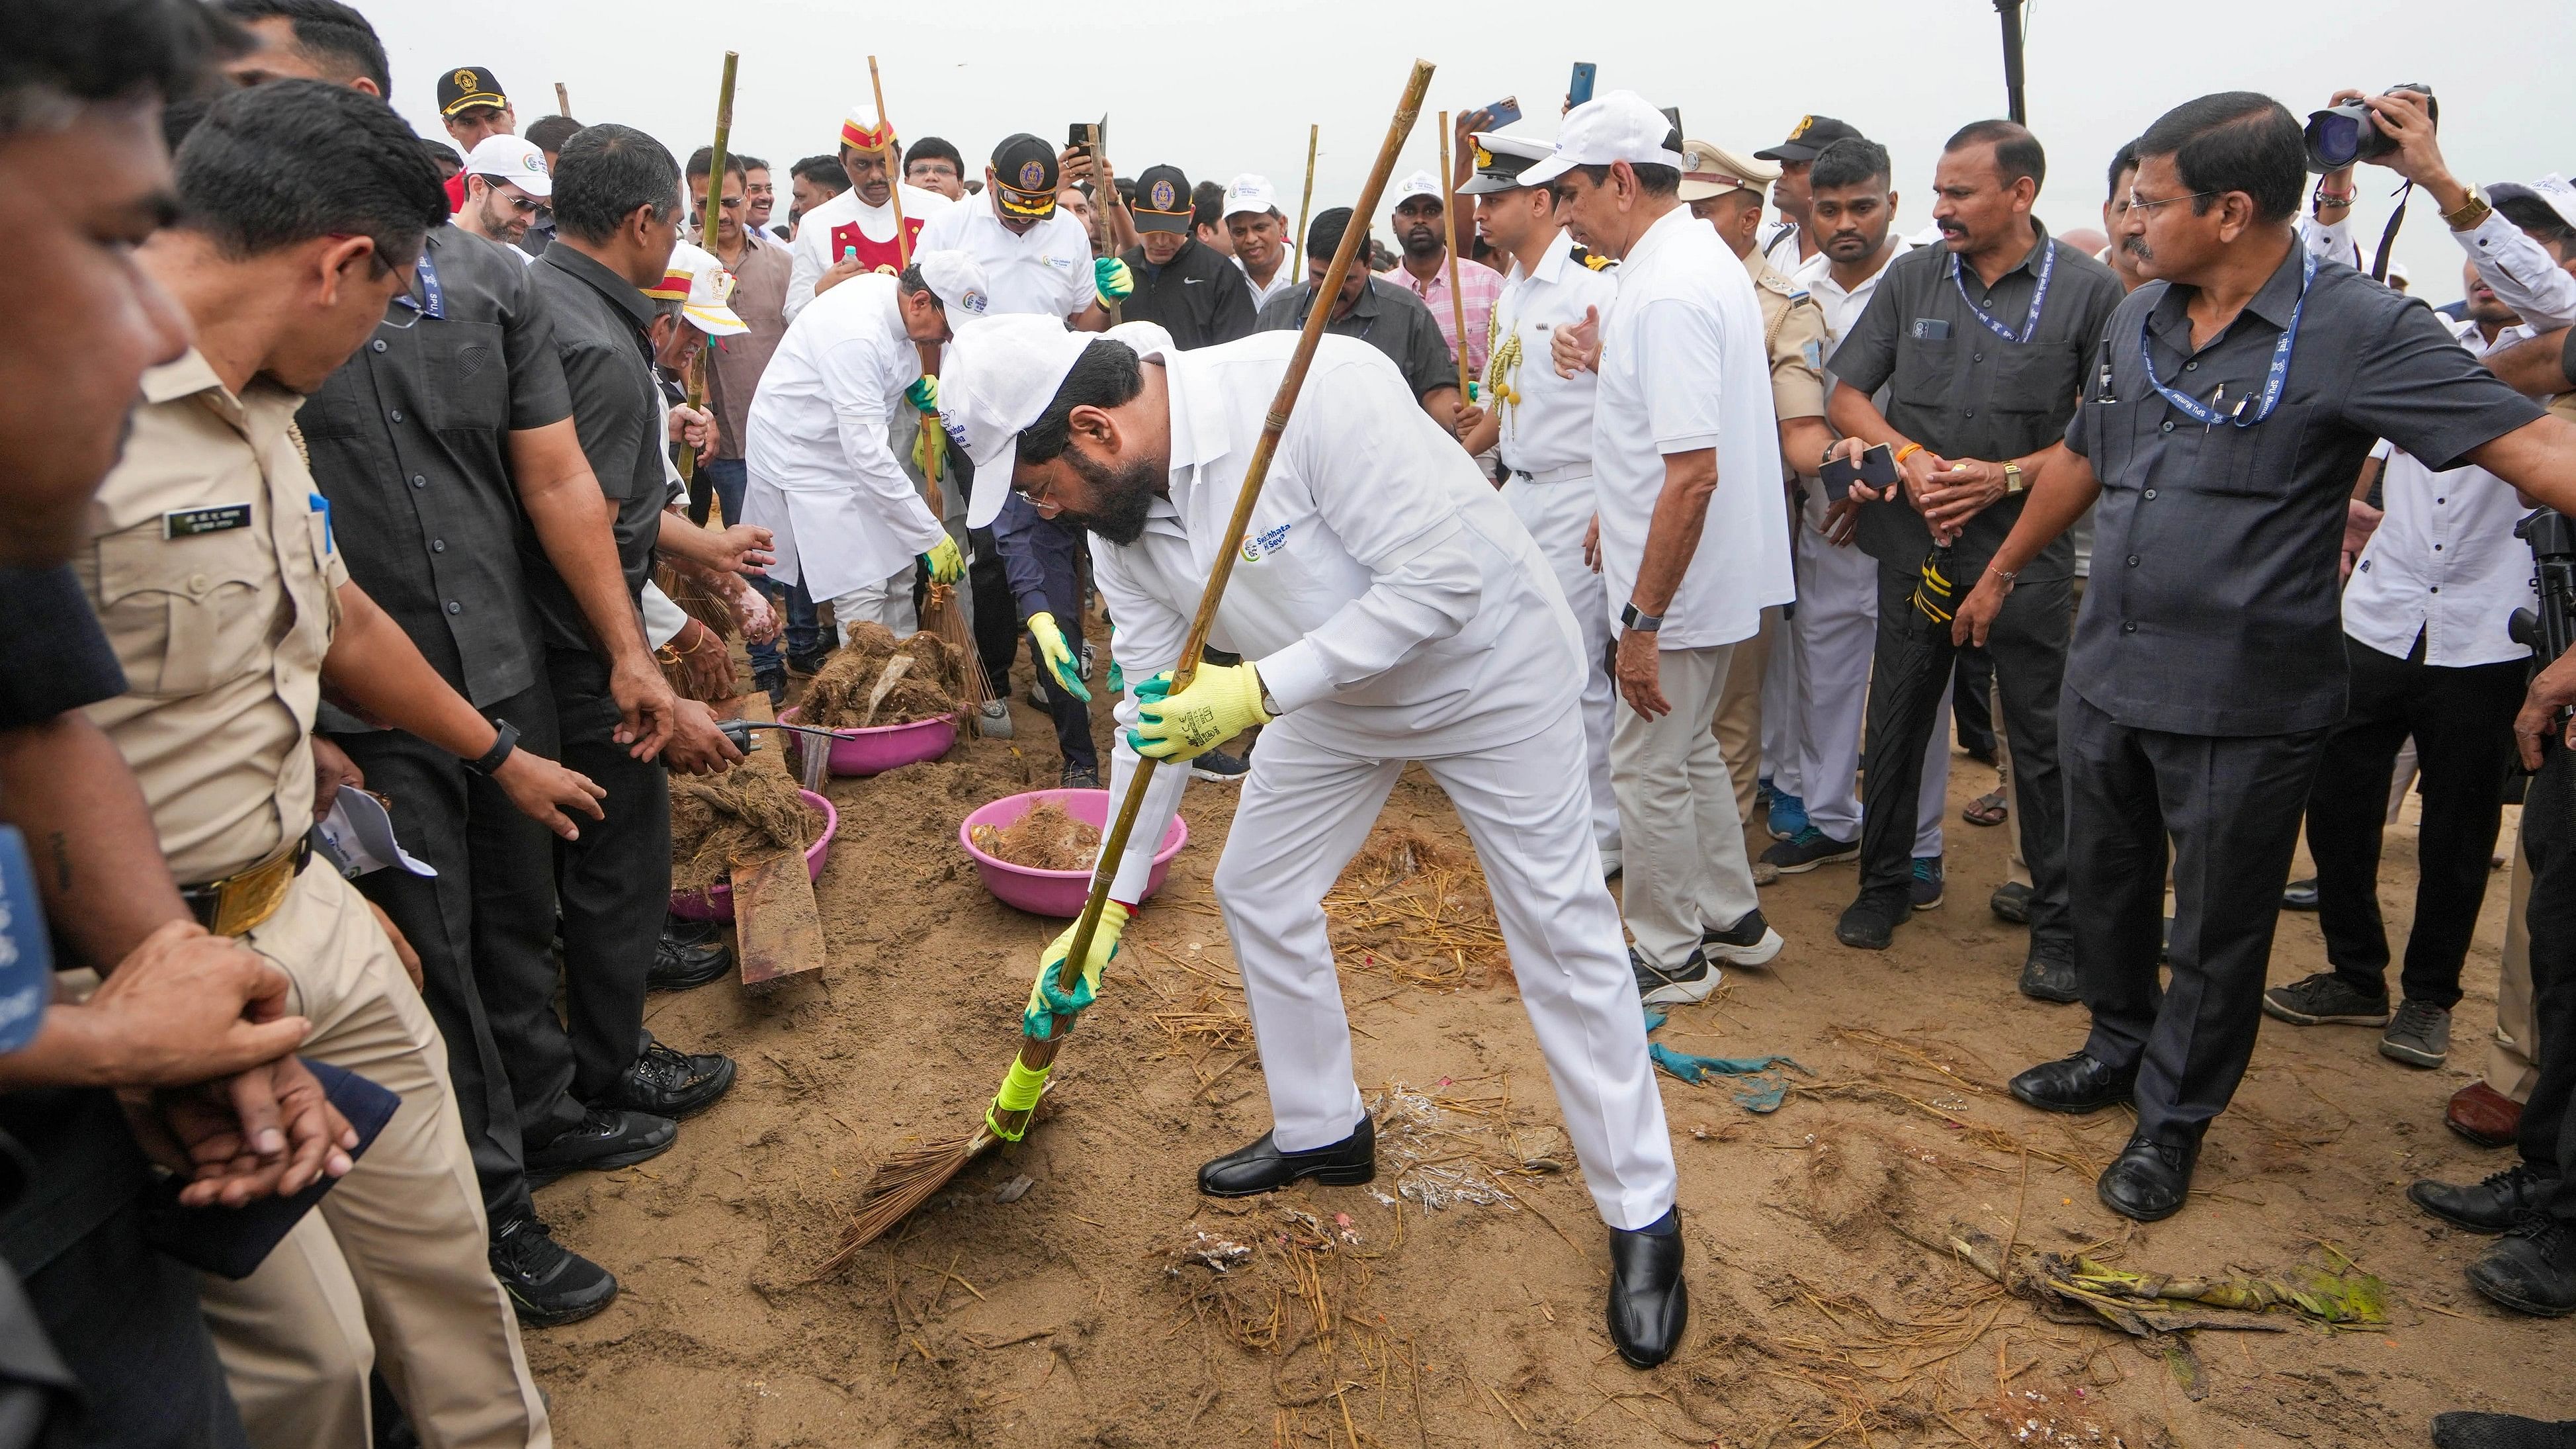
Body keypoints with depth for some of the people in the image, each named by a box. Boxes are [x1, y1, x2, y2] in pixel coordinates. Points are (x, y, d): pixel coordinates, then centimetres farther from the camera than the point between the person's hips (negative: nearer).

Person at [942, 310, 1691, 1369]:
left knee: (1562, 936, -1)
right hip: (1332, 689, 7)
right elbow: (1153, 706, -3)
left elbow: (1440, 578, -34)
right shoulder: (1116, 513, -10)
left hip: (1482, 667, -7)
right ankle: (1320, 1131, 34)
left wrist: (1259, 689, -36)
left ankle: (1642, 1218, 15)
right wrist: (1111, 902, -3)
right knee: (1258, 893, 12)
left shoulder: (1314, 389, -34)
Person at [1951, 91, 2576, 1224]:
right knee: (2104, 883, 21)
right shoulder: (2138, 318, 6)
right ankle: (2120, 1047, 44)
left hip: (2242, 706, -6)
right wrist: (1999, 573, 27)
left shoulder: (2356, 330, -15)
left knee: (2217, 929, 10)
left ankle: (2173, 1119, 29)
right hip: (2105, 674, 6)